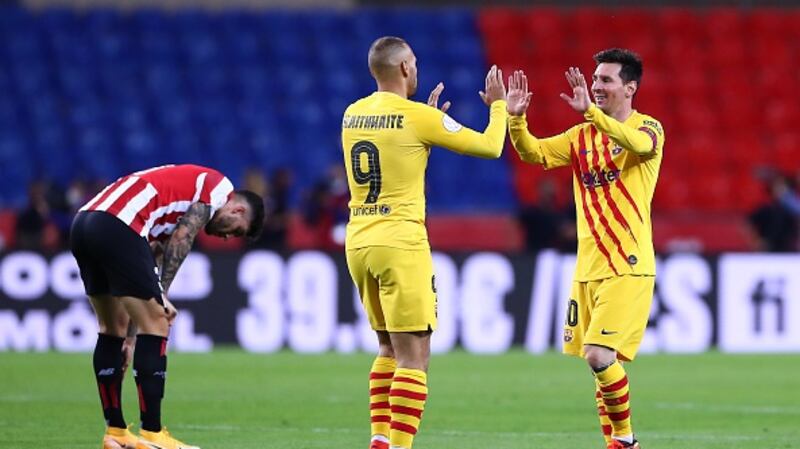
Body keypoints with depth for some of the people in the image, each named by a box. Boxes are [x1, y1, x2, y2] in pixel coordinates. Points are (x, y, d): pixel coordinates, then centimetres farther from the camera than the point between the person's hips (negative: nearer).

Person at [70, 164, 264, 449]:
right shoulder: (219, 186, 9)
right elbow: (180, 241, -4)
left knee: (112, 329, 19)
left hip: (83, 223, 9)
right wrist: (162, 295, -1)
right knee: (155, 325, -3)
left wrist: (131, 337, 27)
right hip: (116, 227, -9)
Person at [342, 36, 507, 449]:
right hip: (400, 244, -7)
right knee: (414, 356, -5)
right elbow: (490, 147, -1)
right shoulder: (418, 117, -9)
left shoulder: (352, 115, 10)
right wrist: (498, 105, 17)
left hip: (358, 242, 7)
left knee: (389, 347, 20)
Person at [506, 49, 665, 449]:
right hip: (588, 268, 6)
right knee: (597, 360, 7)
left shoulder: (647, 128, -4)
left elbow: (639, 144, -28)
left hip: (628, 268, -6)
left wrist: (590, 111, -36)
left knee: (599, 355, -17)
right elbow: (534, 153, 3)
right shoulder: (582, 136, 13)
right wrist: (516, 118, -15)